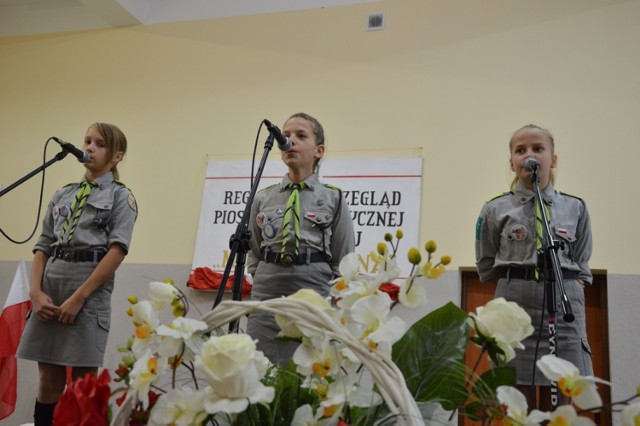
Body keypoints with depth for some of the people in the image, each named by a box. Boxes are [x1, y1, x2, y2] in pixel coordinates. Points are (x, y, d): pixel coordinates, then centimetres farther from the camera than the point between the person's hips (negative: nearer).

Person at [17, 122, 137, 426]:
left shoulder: (121, 196, 2)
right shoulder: (62, 195, 16)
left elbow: (117, 251, -9)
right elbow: (43, 246, 14)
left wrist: (78, 297, -15)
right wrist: (36, 291, -2)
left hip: (90, 290, -4)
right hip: (50, 285, 4)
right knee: (49, 380, 7)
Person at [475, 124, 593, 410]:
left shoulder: (575, 208, 11)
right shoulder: (495, 209, 5)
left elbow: (581, 266, 15)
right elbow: (486, 267, 9)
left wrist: (566, 286, 0)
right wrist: (516, 282, 1)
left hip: (564, 306, 2)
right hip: (514, 304, -1)